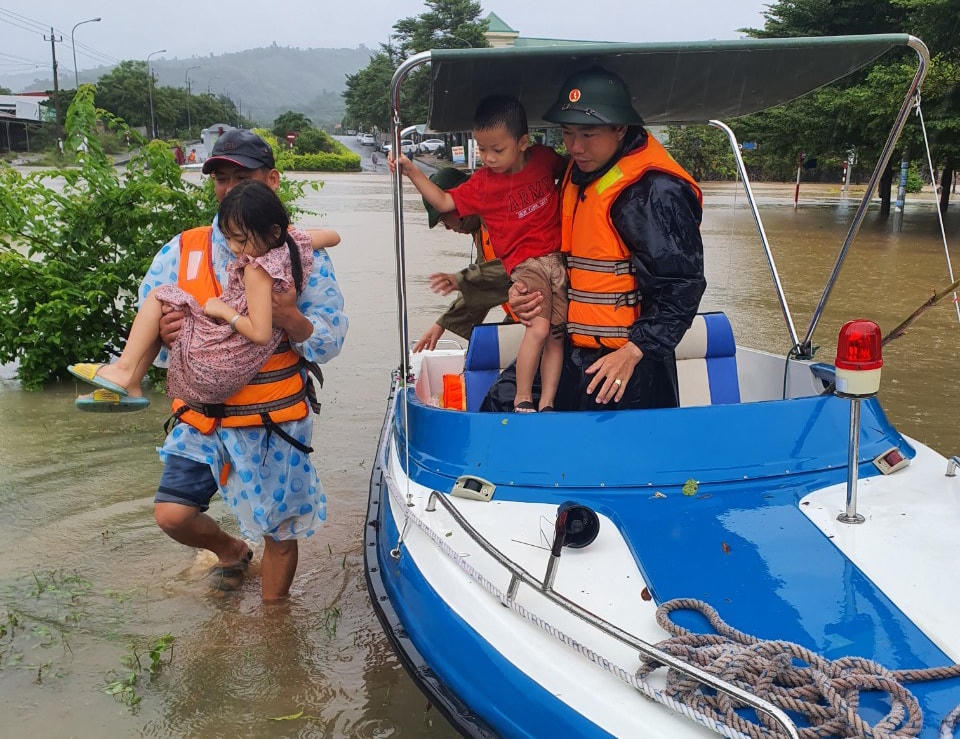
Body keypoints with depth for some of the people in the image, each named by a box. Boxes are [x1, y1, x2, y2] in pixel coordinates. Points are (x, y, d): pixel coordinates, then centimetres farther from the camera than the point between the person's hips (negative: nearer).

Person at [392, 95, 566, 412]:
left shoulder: (544, 158, 3)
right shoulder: (483, 183, -2)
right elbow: (444, 202, 0)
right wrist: (412, 171, -7)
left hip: (558, 256, 3)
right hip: (524, 263, -3)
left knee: (556, 335, 3)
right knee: (538, 326, -23)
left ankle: (547, 404, 10)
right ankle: (522, 400, -10)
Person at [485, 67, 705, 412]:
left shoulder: (655, 192, -18)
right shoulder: (578, 175, 11)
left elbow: (680, 287, -20)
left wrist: (634, 351, -25)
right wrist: (526, 289, 5)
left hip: (627, 362, -9)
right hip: (572, 352, 9)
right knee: (500, 402, 10)